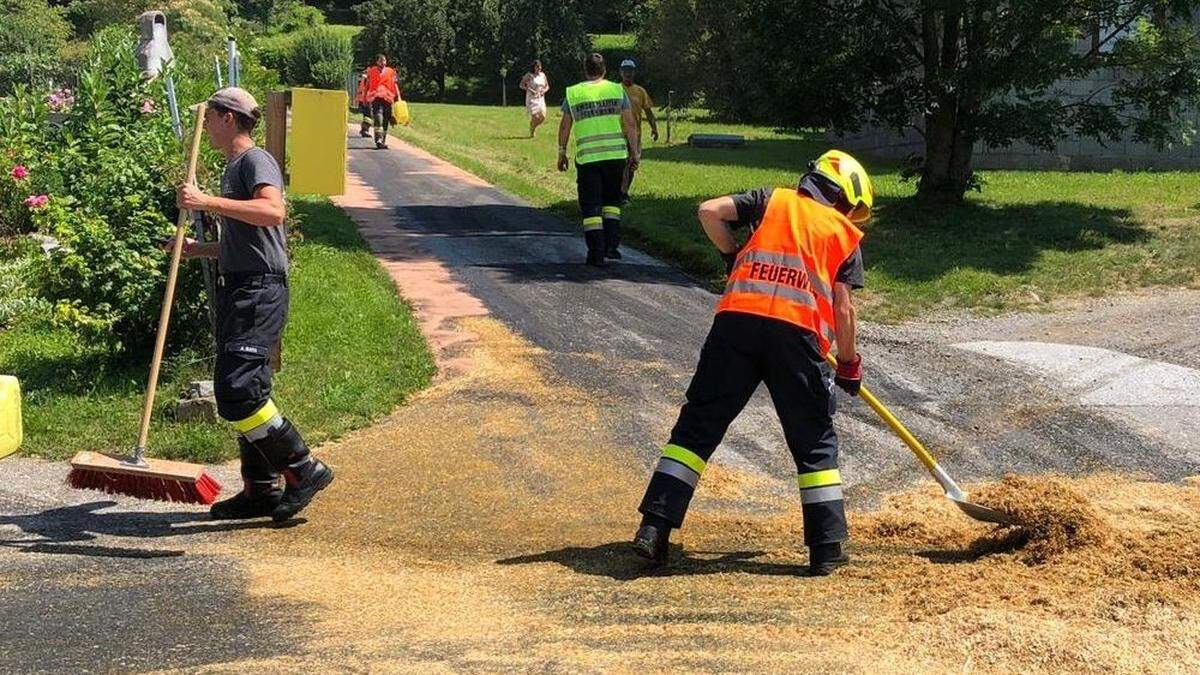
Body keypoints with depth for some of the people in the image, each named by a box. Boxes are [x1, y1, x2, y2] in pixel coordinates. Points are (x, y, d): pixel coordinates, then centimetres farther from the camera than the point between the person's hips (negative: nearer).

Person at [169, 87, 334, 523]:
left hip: (258, 291, -10)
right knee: (240, 391, 10)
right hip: (237, 291, 10)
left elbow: (273, 211, -30)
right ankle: (261, 491, 16)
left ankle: (303, 470, -8)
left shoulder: (256, 161, -8)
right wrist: (197, 250, 23)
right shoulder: (233, 167, 22)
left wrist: (207, 202, -32)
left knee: (237, 391, -17)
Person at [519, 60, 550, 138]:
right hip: (532, 98, -5)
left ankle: (533, 127, 23)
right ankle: (531, 132, 7)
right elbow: (522, 85, -5)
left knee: (542, 116, -5)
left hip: (540, 98, 5)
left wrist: (544, 91, -5)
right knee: (535, 116, -14)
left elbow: (547, 86, 17)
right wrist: (530, 90, -18)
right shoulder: (529, 75, -6)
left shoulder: (543, 75, 8)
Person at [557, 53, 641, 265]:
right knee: (612, 200, 19)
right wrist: (634, 152, 9)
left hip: (587, 157, -1)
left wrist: (562, 153, 16)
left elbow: (565, 127, 6)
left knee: (591, 206, 4)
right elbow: (630, 125, 3)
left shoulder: (572, 94, 3)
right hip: (616, 154, 1)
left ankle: (596, 252, -2)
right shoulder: (617, 90, 4)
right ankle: (611, 245, 11)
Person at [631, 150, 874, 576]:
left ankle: (654, 528, 1)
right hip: (797, 332, -1)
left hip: (736, 317, 1)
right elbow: (843, 308, 11)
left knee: (699, 423, 8)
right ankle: (827, 549, 12)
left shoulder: (773, 200, 22)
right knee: (815, 440, 12)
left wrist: (732, 259, 24)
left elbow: (709, 211, 10)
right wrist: (848, 364, 23)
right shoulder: (845, 235, 18)